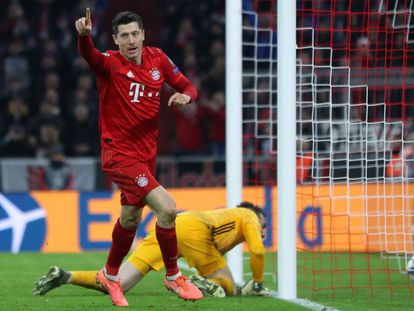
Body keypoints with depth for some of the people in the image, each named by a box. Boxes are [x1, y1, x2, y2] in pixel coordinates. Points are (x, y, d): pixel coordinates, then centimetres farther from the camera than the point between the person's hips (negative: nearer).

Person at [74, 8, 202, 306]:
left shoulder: (157, 58, 2)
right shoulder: (110, 63, -15)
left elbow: (187, 86, 10)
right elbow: (90, 56, -38)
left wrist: (186, 95, -15)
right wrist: (84, 35, -60)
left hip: (147, 153, 7)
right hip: (120, 155, -7)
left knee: (131, 218, 22)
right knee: (167, 208, -19)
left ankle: (110, 275, 43)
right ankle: (173, 276, -1)